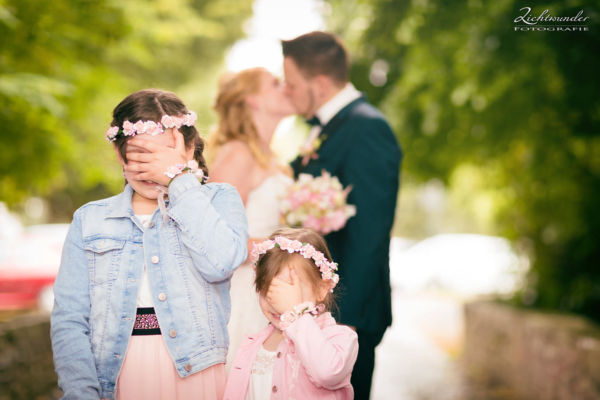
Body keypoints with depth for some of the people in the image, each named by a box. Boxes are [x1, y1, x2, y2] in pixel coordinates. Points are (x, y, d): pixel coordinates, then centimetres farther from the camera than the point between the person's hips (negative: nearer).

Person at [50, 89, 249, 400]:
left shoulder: (218, 200, 4)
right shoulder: (90, 220, 8)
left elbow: (220, 263, -18)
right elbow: (69, 319, 1)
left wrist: (180, 178, -11)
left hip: (197, 373, -1)